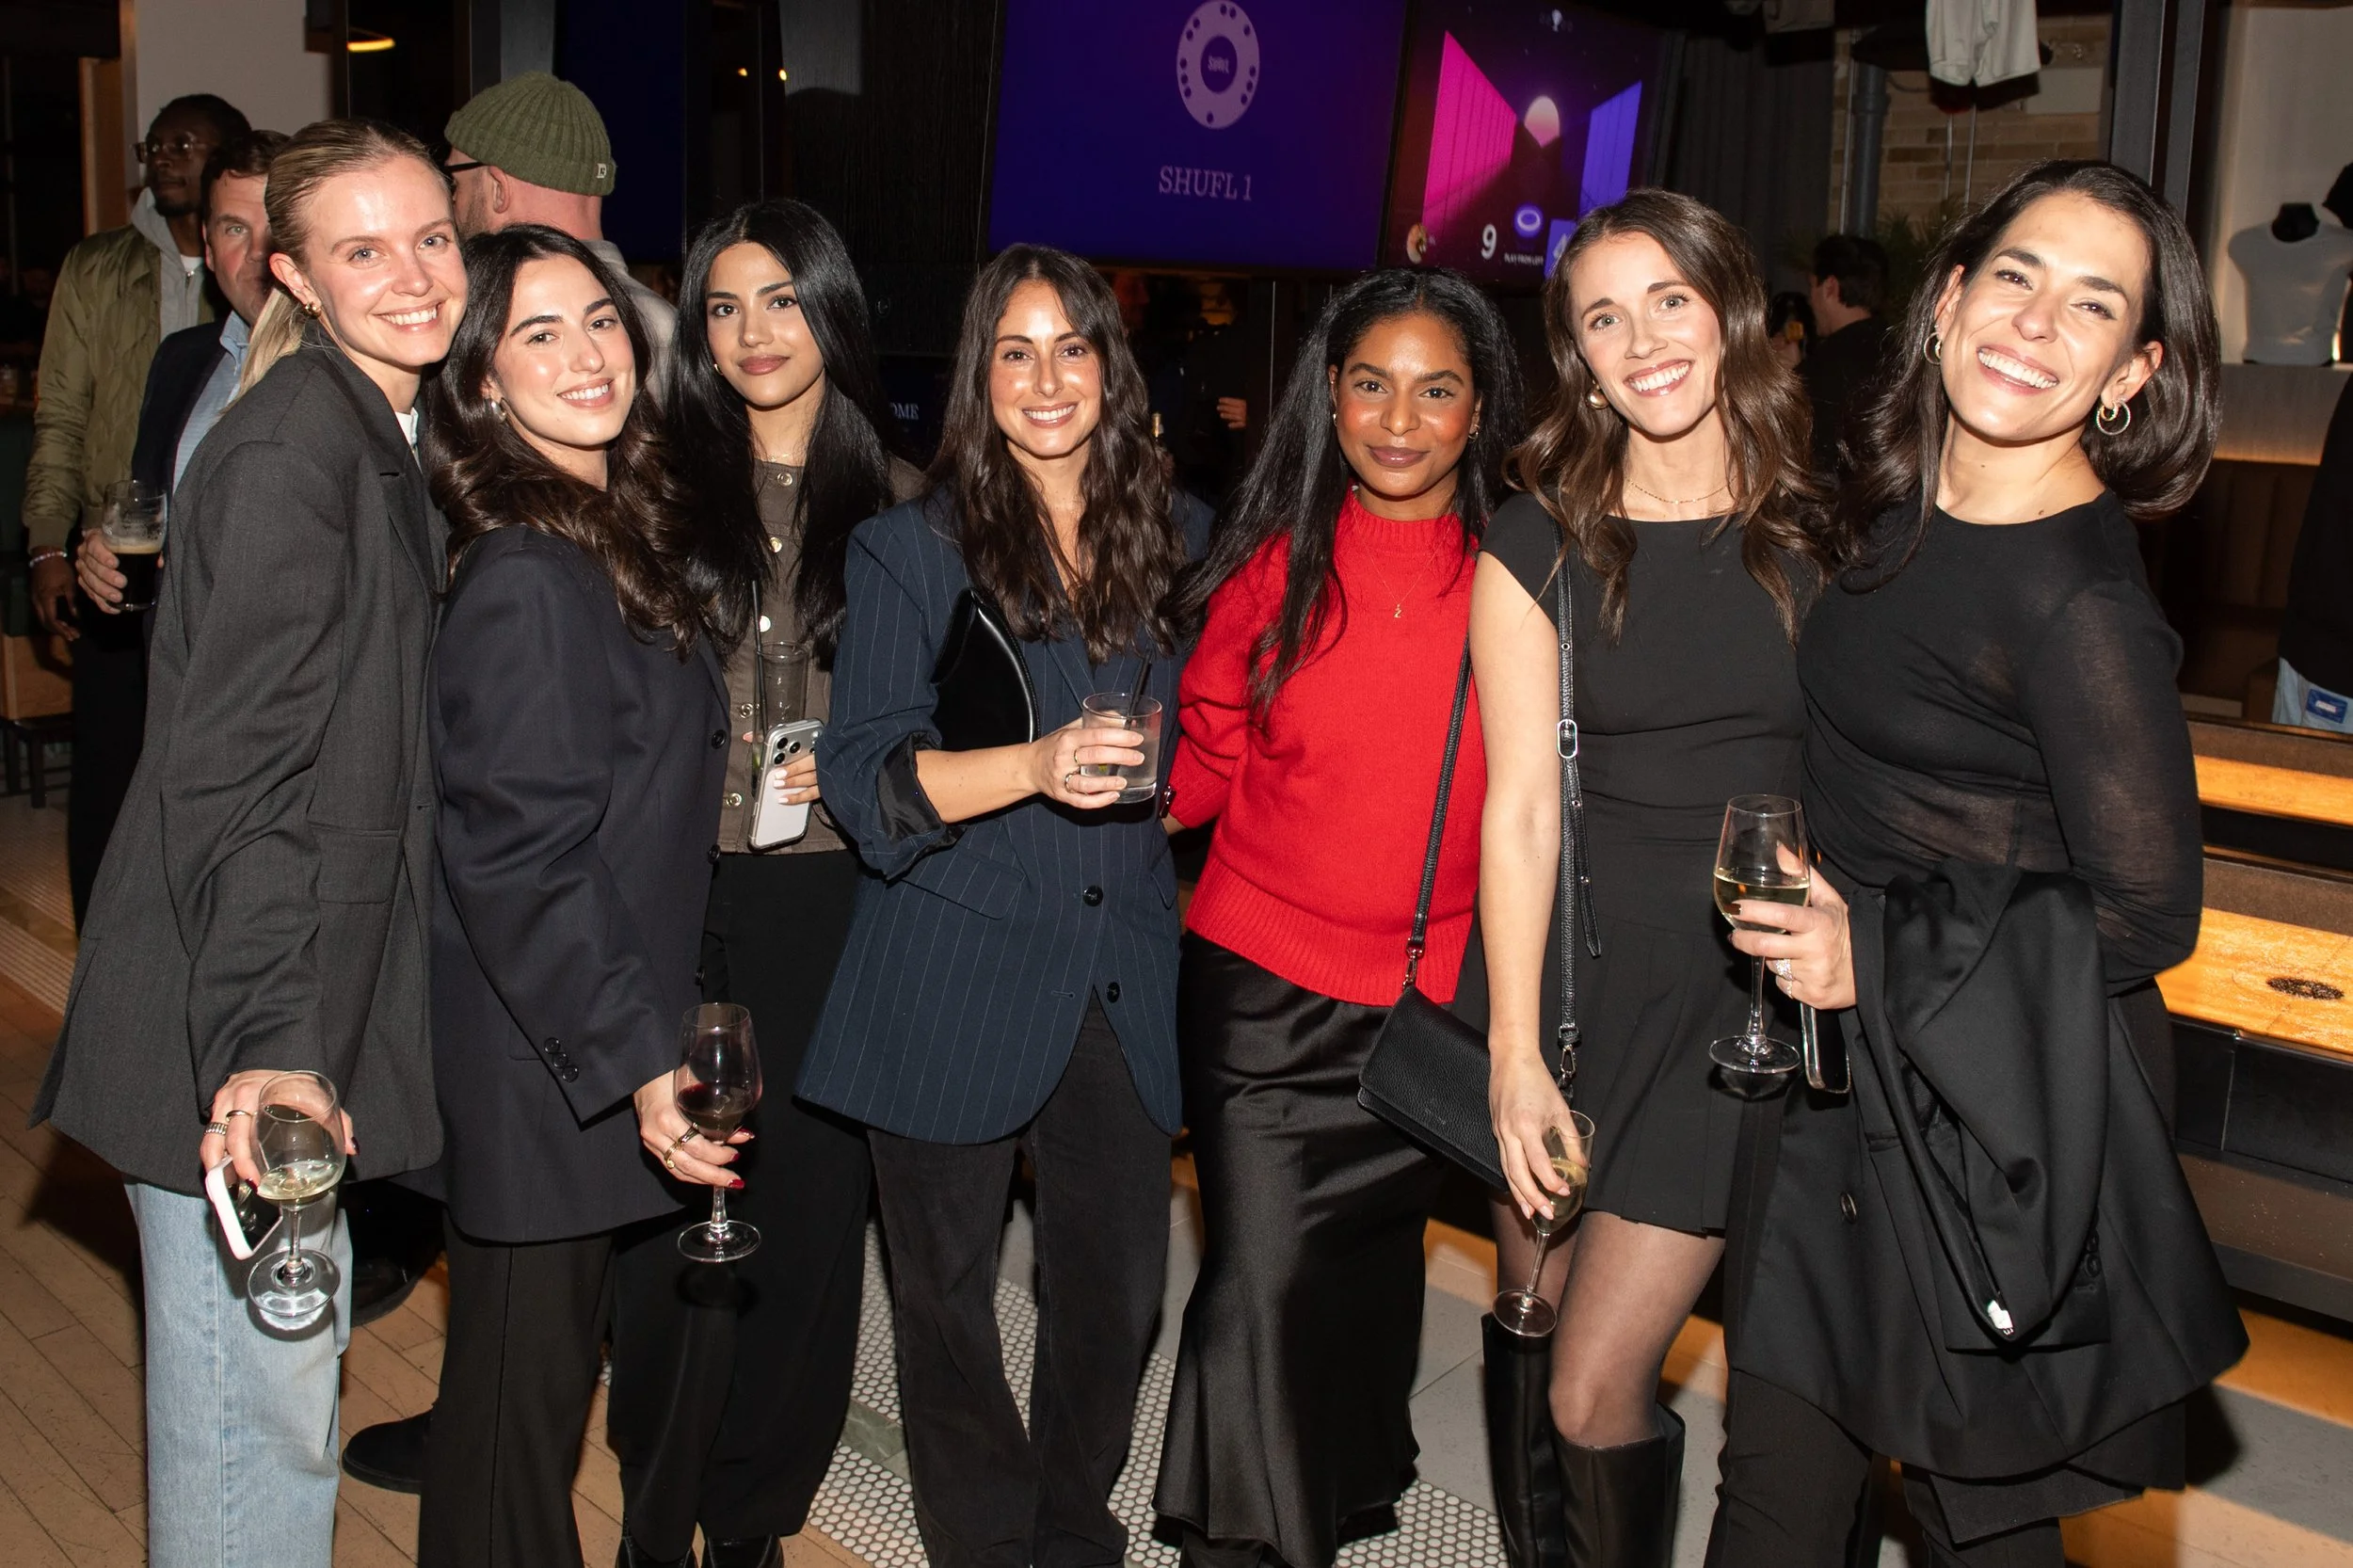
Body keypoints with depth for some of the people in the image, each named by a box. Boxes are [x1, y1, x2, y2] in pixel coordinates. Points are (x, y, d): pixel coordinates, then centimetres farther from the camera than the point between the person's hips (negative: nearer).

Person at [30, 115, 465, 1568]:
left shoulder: (391, 439, 11)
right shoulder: (286, 453, -18)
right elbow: (234, 775, -24)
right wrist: (259, 1042, -31)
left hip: (306, 1003, 9)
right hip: (238, 1030, -9)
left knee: (289, 1370, 23)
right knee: (260, 1403, 2)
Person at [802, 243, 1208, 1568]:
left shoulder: (1179, 537, 7)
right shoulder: (911, 549, -3)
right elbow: (864, 779, -11)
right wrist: (1037, 767, -23)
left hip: (1123, 974, 3)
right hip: (957, 983, -2)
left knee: (1120, 1284, 6)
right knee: (949, 1288, 8)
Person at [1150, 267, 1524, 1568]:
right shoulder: (1274, 565, -4)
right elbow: (1207, 763, 2)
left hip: (1437, 998, 1)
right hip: (1261, 986, -1)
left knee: (1371, 1269, 19)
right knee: (1260, 1283, -3)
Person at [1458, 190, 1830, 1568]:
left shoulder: (1817, 540, 4)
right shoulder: (1542, 547, 0)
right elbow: (1522, 812, -4)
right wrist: (1515, 1052, -9)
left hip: (1741, 994, 0)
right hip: (1570, 971, 1)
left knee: (1596, 1388, -5)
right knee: (1534, 1333, 12)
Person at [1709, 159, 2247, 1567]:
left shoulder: (2081, 597, -21)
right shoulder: (1900, 509, 4)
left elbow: (2148, 912, -18)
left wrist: (1881, 958, -20)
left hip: (1993, 1111, -7)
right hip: (1848, 1064, 7)